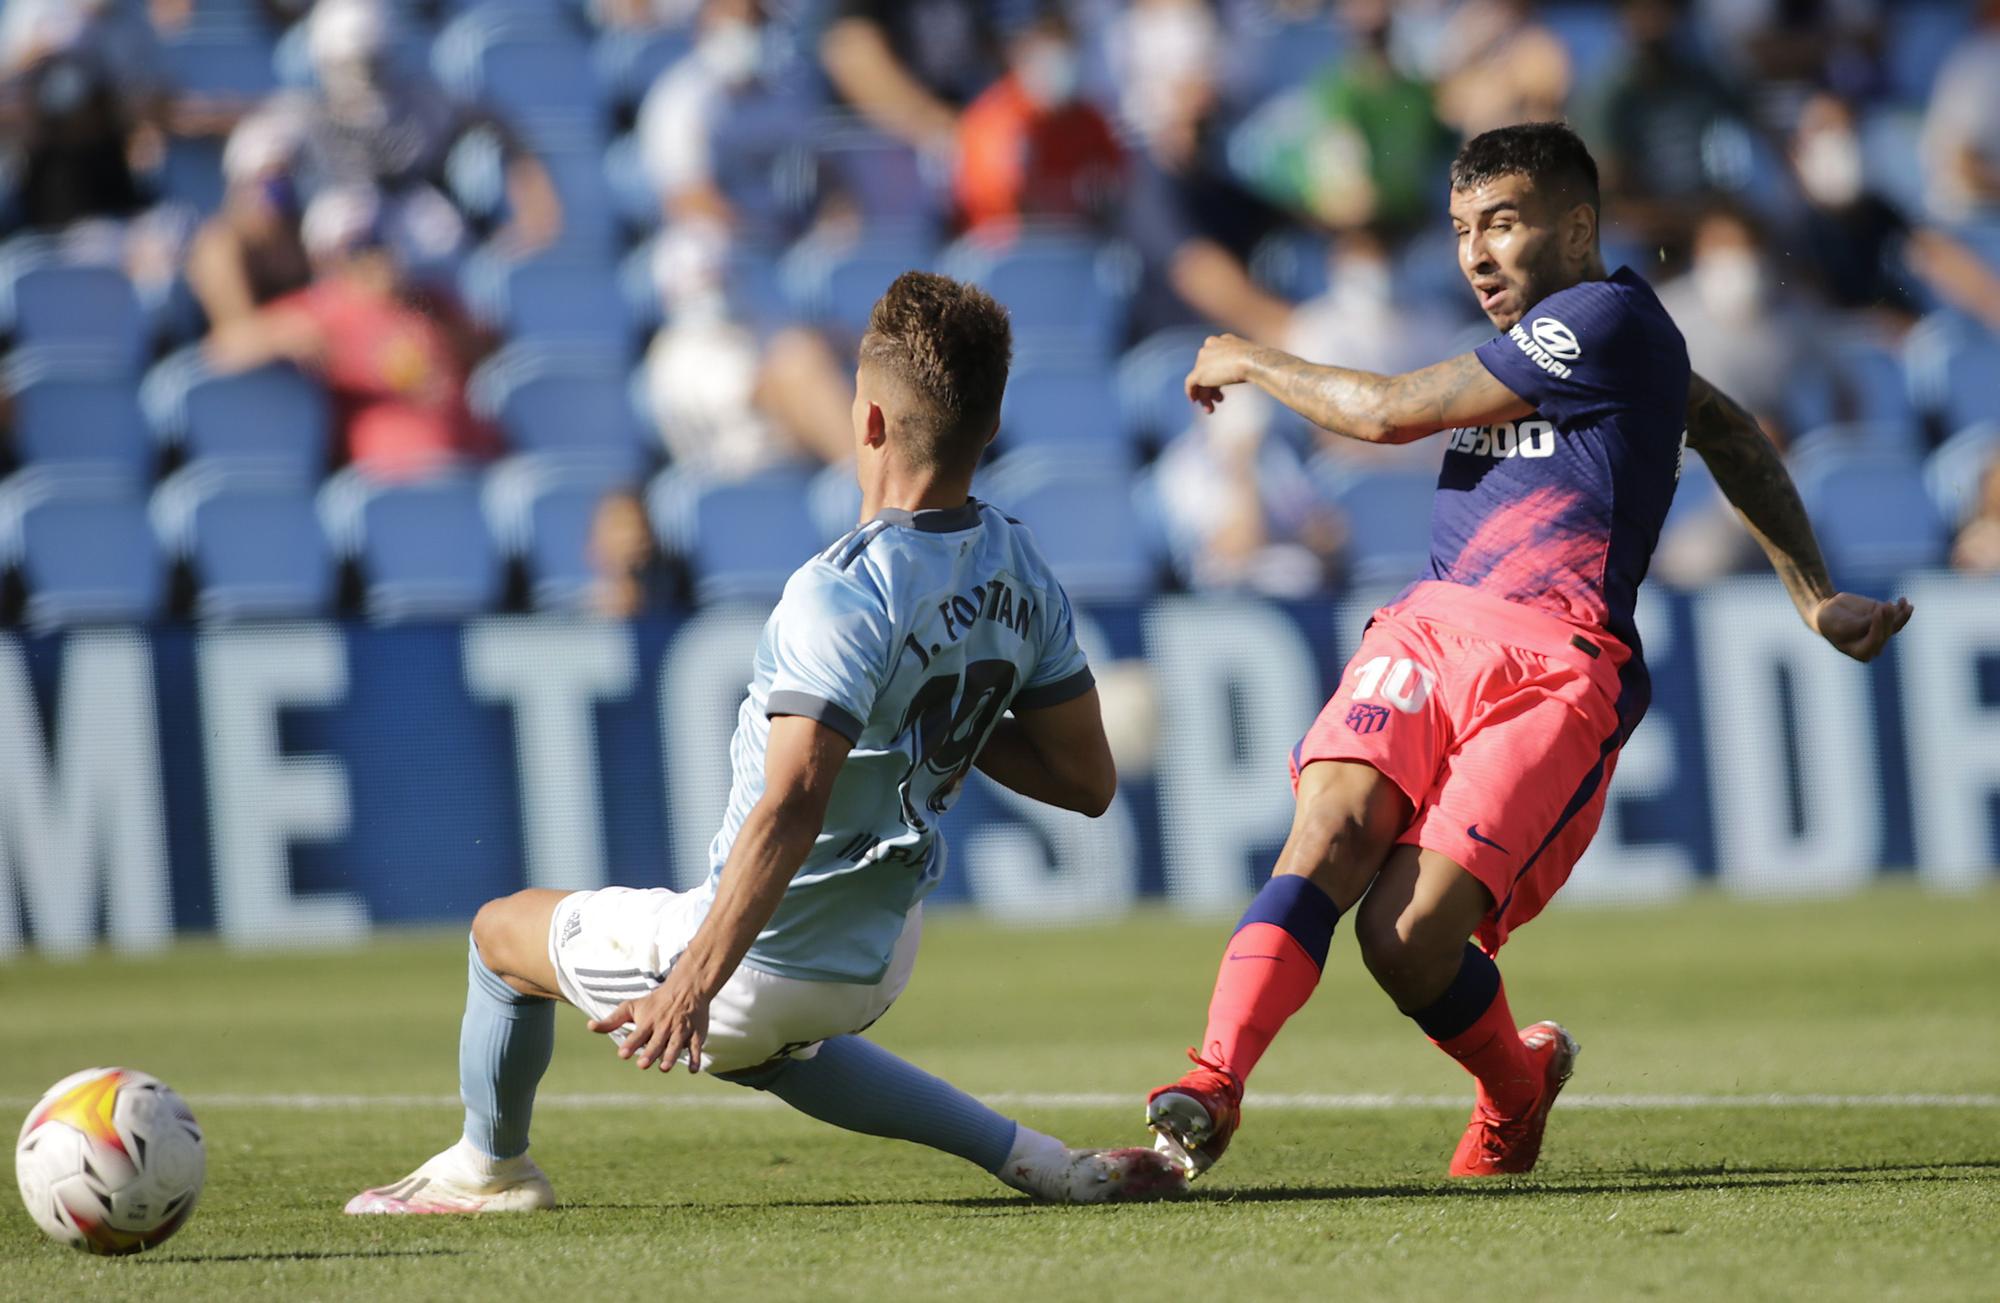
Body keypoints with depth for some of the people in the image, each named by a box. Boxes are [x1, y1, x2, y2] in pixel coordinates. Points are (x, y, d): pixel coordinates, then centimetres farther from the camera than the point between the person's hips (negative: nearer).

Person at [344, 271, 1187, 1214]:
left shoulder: (845, 595, -28)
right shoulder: (1024, 577, -4)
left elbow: (791, 808, -36)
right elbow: (1087, 781, 4)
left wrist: (694, 981, -36)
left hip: (766, 960, -8)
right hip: (882, 954, 8)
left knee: (503, 929, 17)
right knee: (754, 1049, 39)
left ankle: (488, 1169, 42)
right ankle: (1035, 1161, 23)